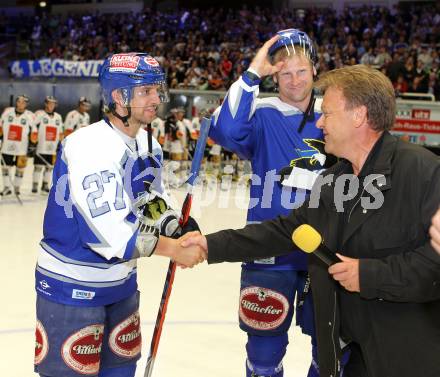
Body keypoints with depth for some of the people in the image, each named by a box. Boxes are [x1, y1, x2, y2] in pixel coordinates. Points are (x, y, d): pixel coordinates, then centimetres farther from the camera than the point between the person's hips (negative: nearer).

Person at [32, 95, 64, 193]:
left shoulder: (58, 117, 15)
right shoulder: (39, 114, -2)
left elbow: (60, 134, 19)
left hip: (53, 149, 5)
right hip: (41, 148, -5)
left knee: (49, 167, 7)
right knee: (38, 166, -3)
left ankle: (45, 186, 16)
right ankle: (35, 186, 3)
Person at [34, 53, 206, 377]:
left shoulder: (150, 145, 3)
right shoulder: (90, 146, -25)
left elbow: (153, 201, 15)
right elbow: (108, 231, -30)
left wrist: (179, 231, -4)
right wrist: (173, 249, -25)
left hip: (121, 282, 9)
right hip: (72, 287, -8)